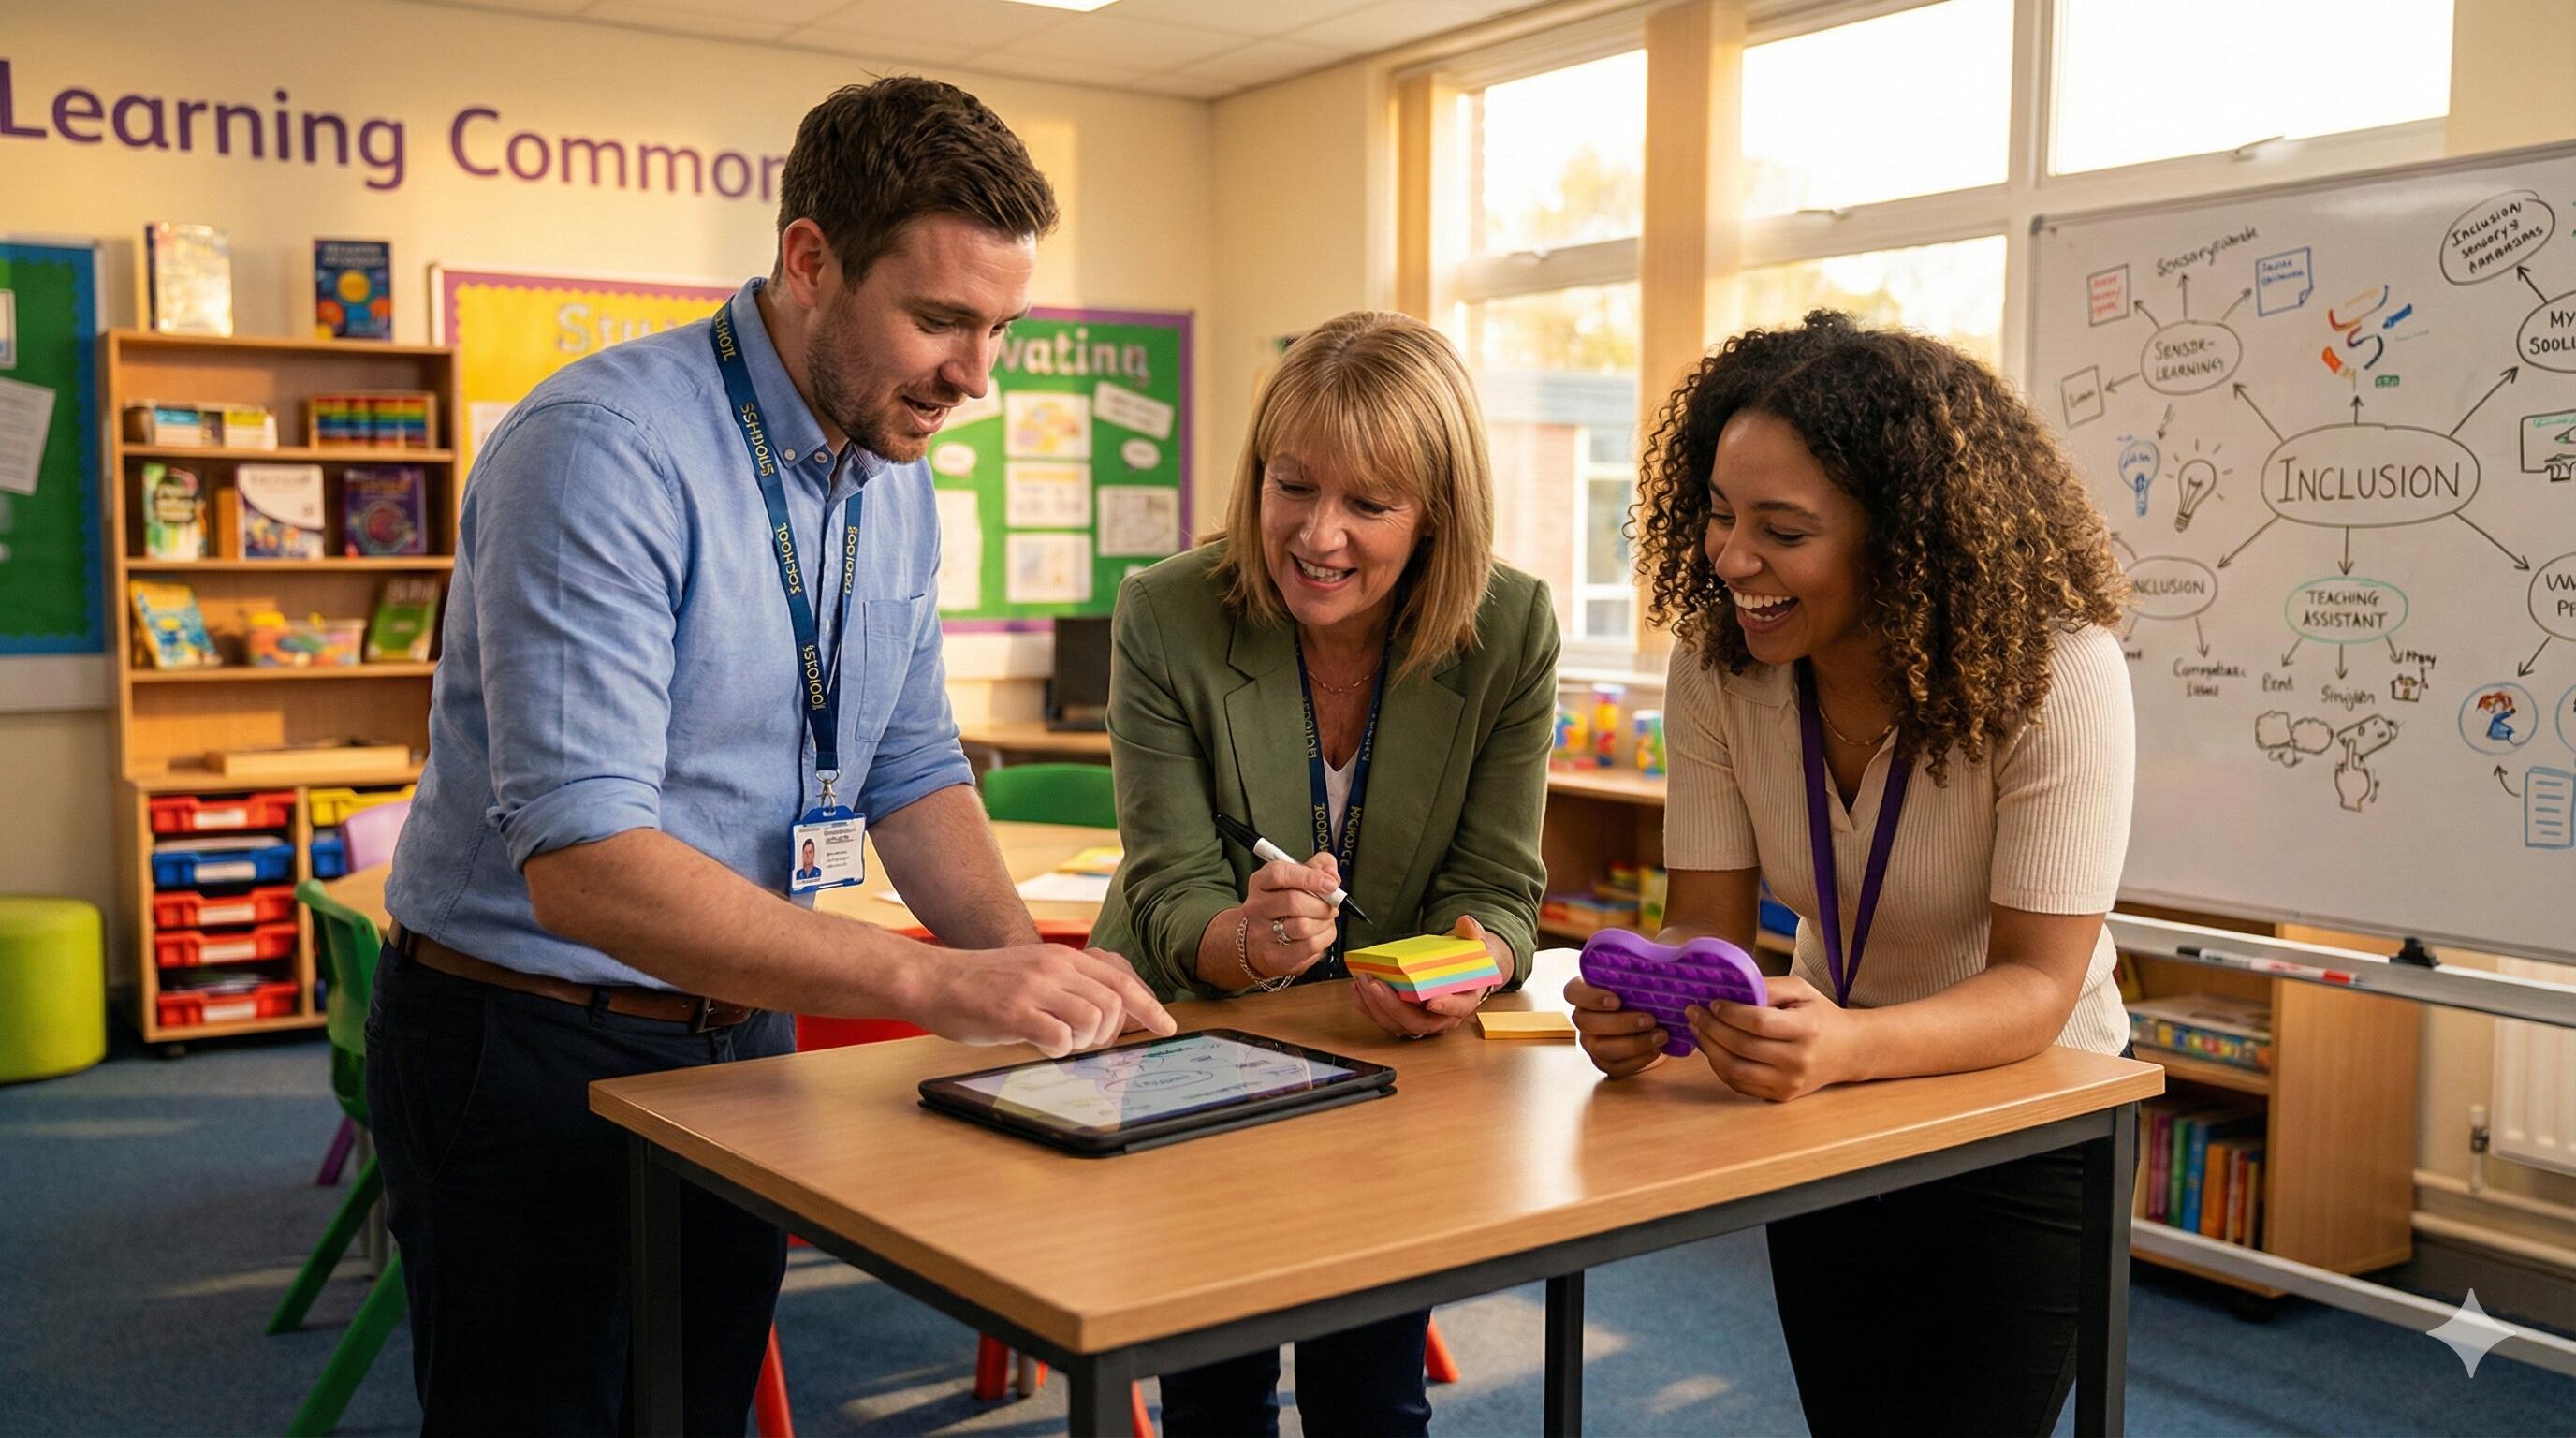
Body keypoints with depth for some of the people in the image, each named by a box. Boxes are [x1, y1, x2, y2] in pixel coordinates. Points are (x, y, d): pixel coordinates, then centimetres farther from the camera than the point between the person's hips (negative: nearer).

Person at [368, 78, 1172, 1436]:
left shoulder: (894, 481, 2)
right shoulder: (606, 449, -25)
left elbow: (912, 771, 8)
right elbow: (580, 861, -33)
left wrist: (1033, 971, -10)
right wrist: (932, 982, -37)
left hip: (739, 1037, 7)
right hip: (528, 1052, -7)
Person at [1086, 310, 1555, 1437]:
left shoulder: (1512, 629, -14)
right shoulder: (1164, 616, -17)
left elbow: (1495, 888, -9)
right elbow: (1170, 897, -17)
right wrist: (1251, 941, -40)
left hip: (1394, 1058, 1)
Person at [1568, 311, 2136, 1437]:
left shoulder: (2056, 670, -26)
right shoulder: (1717, 665, -13)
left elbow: (2037, 984, -29)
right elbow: (1708, 922, -13)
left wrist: (1846, 1045, -49)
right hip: (1829, 1127, 4)